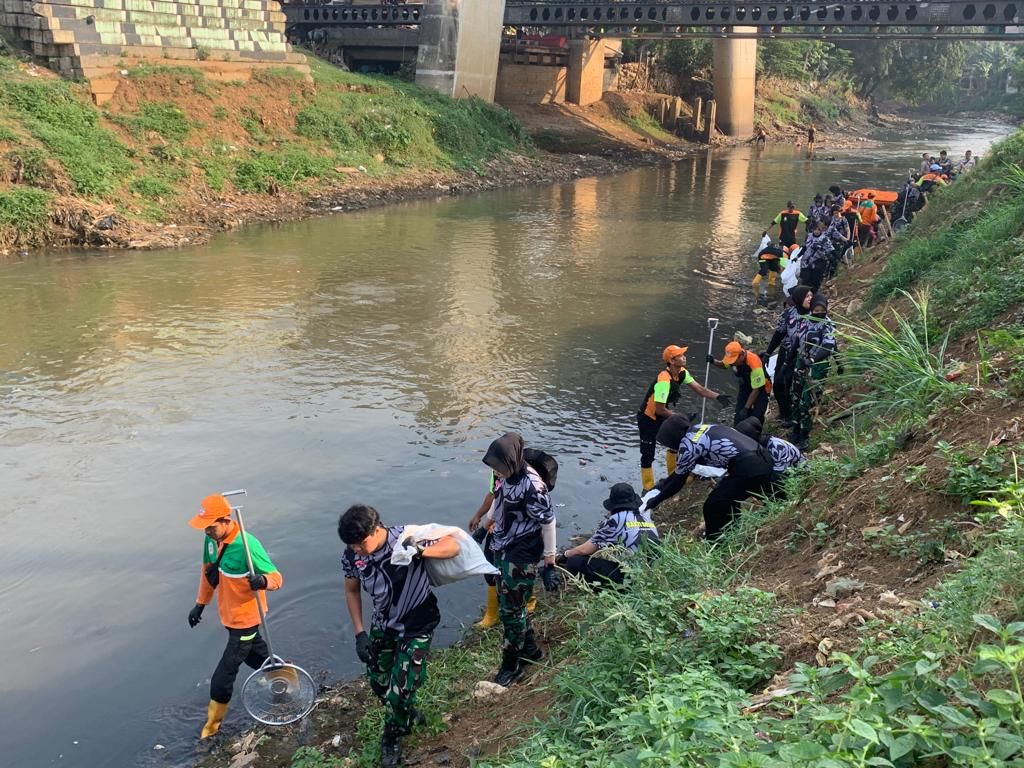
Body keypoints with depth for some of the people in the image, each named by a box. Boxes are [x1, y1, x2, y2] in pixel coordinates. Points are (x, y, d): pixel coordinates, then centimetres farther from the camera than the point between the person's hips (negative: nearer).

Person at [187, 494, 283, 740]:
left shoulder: (247, 545, -31)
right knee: (253, 654, 28)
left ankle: (213, 724, 24)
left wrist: (263, 581, -49)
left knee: (223, 676, 2)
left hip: (245, 619, -8)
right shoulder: (212, 540, -6)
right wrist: (200, 604, 17)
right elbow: (208, 572, 11)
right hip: (230, 616, 8)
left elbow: (276, 576, -27)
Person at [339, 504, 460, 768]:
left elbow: (453, 546, -22)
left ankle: (392, 737, 29)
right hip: (383, 625, 4)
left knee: (400, 689, -2)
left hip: (417, 627, -4)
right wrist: (359, 633, -5)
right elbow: (352, 591, 1)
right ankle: (409, 715, 48)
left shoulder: (407, 538, -30)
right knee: (379, 682, 17)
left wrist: (420, 550, -41)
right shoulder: (351, 556, -18)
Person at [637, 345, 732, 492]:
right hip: (648, 419, -9)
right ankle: (648, 490, 8)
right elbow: (659, 409, -30)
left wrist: (718, 397, -20)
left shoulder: (682, 373, -5)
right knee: (648, 455, -3)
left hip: (661, 417, 9)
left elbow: (699, 389, -4)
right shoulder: (664, 380, -33)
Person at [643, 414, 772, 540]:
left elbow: (678, 480, 5)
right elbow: (680, 471, 27)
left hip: (748, 469, -9)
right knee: (728, 499, 29)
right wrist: (659, 487, 31)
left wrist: (655, 501, 16)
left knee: (712, 507, 5)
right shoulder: (699, 429, 18)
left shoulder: (687, 444, -6)